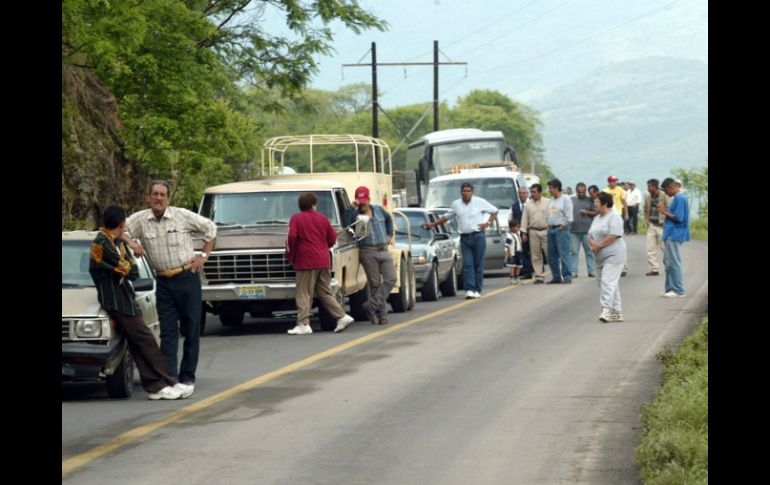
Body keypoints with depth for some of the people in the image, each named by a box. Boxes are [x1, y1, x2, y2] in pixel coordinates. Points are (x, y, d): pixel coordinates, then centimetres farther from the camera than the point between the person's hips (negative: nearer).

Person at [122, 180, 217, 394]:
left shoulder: (183, 216, -3)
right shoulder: (140, 220, 1)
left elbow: (210, 229, 8)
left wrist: (204, 255, 2)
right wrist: (131, 243, -14)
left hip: (187, 277, -2)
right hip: (163, 282, 2)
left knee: (191, 328, 3)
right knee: (168, 331, -1)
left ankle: (188, 375, 11)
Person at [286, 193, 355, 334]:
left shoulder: (296, 219, -4)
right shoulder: (323, 218, 10)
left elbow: (291, 237, -15)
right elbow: (332, 239, 10)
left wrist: (290, 256, -2)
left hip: (306, 262, -5)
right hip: (324, 261, 5)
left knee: (304, 294, -2)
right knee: (325, 292, 13)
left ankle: (303, 324, -8)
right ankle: (342, 316, 6)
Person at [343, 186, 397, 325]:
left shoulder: (379, 210, 14)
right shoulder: (355, 214, 1)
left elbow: (388, 218, 34)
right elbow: (346, 224, -19)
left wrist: (389, 234, 25)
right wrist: (351, 208, -21)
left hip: (384, 250, 4)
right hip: (368, 253, -4)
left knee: (391, 279, -11)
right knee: (375, 283, -3)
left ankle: (372, 306, -9)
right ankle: (381, 314, 3)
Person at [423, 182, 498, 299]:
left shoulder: (480, 202, 2)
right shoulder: (456, 204, 11)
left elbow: (494, 211, 10)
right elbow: (446, 217, 23)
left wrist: (488, 223, -3)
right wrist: (432, 224, 19)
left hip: (478, 236, -2)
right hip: (465, 237, 2)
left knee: (478, 264, -1)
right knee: (467, 264, -8)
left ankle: (477, 290, 4)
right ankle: (469, 290, -12)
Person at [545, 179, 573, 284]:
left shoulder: (566, 199, -5)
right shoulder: (551, 201, 17)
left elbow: (569, 217, -9)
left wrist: (562, 226, -10)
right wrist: (548, 225, 9)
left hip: (561, 229, -8)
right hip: (551, 229, 8)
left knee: (563, 254, -12)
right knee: (552, 255, 7)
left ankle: (567, 276, -11)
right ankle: (556, 277, 13)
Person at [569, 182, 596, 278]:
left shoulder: (590, 200, 7)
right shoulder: (571, 200, 10)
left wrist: (587, 212, -11)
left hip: (587, 230, -1)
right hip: (574, 230, 1)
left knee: (590, 251, 2)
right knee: (573, 252, 1)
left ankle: (591, 271, 7)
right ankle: (573, 271, 4)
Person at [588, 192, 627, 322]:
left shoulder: (614, 217, -9)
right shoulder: (597, 219, 19)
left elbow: (613, 235, -20)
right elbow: (590, 236, 17)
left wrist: (599, 245, -15)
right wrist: (593, 243, -5)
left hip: (613, 256, -9)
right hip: (600, 257, 9)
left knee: (608, 282, -18)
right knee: (608, 284, 9)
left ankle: (607, 310, -25)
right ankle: (616, 313, 13)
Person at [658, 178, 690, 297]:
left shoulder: (679, 199, -15)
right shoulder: (679, 198, 16)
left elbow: (678, 218, -20)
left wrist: (665, 212, -12)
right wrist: (665, 210, 7)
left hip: (675, 235, -11)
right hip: (672, 234, 11)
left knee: (673, 262, -8)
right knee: (668, 261, 14)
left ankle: (679, 291, -5)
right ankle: (671, 288, 18)